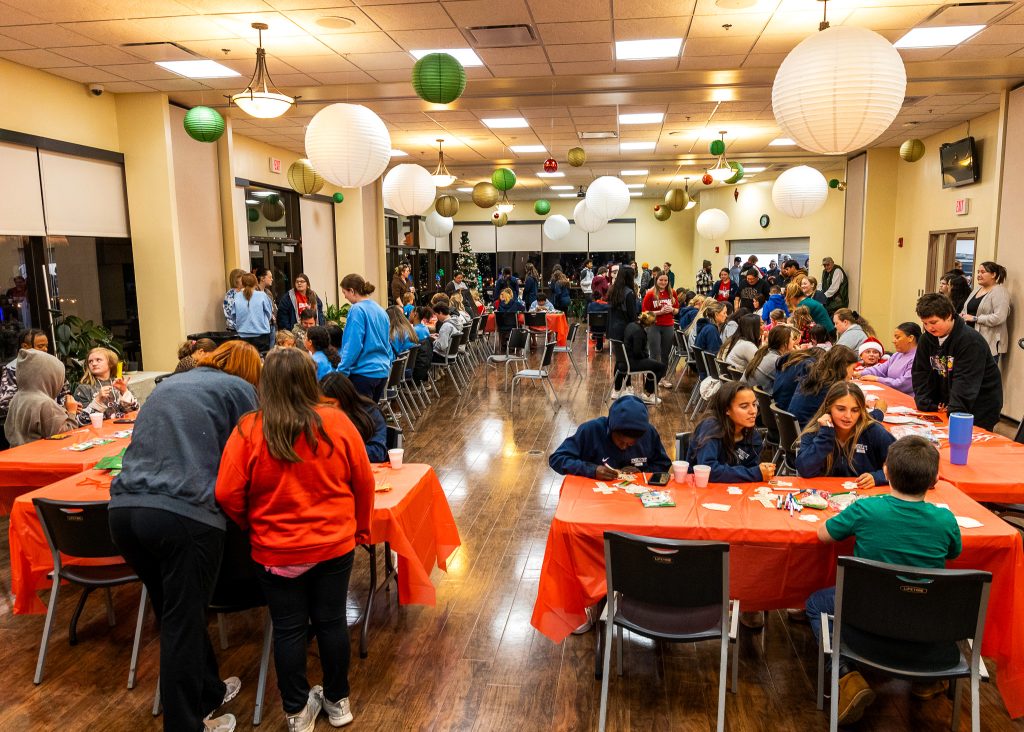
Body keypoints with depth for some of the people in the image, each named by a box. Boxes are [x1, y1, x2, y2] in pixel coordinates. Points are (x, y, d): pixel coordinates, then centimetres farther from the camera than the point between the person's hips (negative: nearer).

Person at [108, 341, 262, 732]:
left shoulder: (167, 385, 24)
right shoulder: (239, 389, 6)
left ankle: (209, 692, 37)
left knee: (174, 614, 21)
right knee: (183, 623, 6)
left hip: (124, 508, 7)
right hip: (183, 514, -6)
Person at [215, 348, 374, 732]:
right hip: (335, 546, 2)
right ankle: (337, 701, 32)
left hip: (278, 552, -1)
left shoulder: (249, 430, -15)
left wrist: (252, 528, 9)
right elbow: (363, 482, -2)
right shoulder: (337, 422, -10)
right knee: (332, 621, 16)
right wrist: (361, 530, 13)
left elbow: (228, 495, -10)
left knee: (289, 630, 14)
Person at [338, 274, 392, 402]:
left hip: (364, 371, -8)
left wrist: (342, 370, -14)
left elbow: (353, 345, -18)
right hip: (382, 371, 8)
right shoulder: (380, 310, 10)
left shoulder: (357, 310, -12)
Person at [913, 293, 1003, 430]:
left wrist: (954, 413, -34)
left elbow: (965, 382, -27)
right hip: (943, 406, 5)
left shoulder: (971, 340, -19)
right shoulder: (926, 339, 0)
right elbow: (920, 373, -1)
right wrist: (926, 405, -12)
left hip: (980, 408, -5)